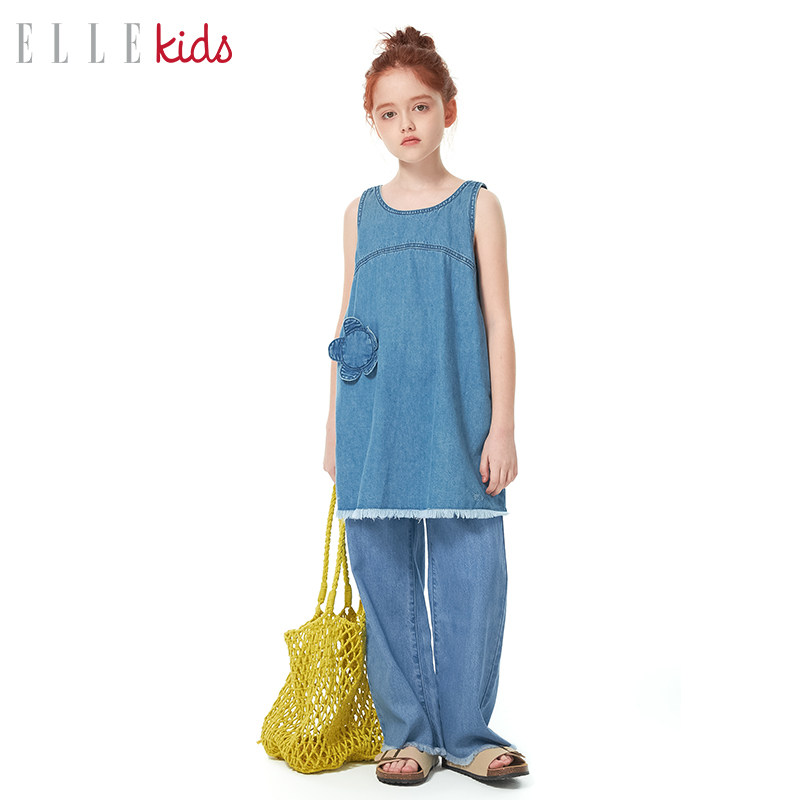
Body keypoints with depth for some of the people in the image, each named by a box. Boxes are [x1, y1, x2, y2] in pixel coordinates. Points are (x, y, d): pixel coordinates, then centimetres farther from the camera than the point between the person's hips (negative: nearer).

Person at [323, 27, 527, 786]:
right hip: (374, 425, 2)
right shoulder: (362, 212, 11)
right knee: (386, 582, 5)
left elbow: (498, 322, 2)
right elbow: (346, 324, 14)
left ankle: (465, 735, 13)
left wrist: (501, 427, -4)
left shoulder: (477, 205, 5)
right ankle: (407, 732, 17)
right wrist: (334, 427, 11)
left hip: (456, 423, -2)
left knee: (468, 579, -1)